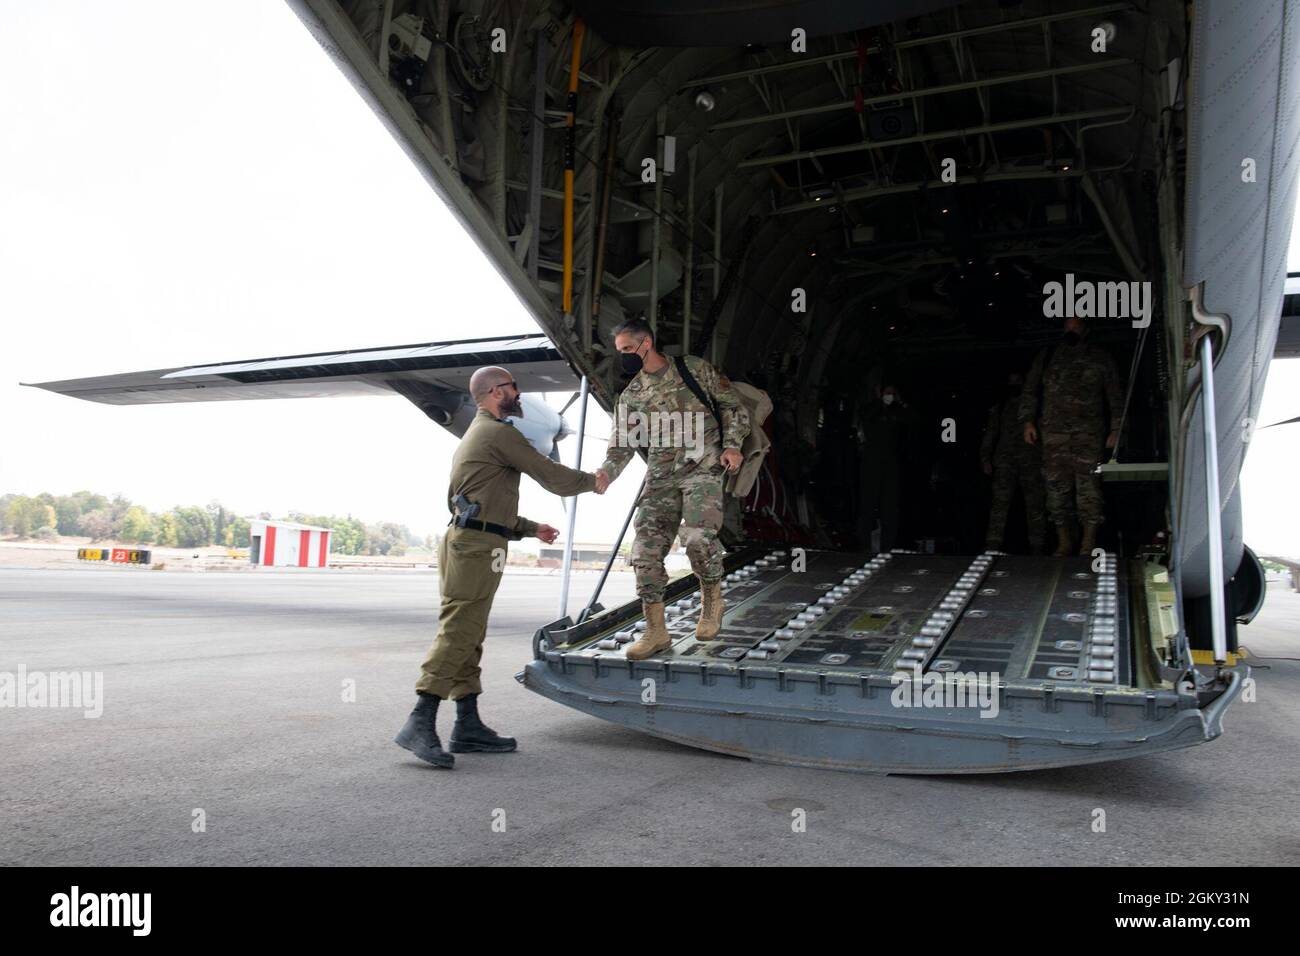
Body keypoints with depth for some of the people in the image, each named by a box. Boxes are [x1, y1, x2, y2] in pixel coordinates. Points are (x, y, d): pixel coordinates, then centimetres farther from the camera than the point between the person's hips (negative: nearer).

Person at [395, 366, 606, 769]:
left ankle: (468, 726, 12)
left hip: (467, 542, 10)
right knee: (457, 633, -14)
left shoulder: (476, 435, 27)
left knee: (469, 637, 9)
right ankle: (420, 723, -18)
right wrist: (593, 481, 11)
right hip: (477, 546, -10)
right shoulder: (499, 433, -6)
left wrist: (530, 528, 29)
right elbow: (552, 476, -6)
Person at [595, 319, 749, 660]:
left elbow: (732, 406, 8)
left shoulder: (694, 368, 2)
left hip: (703, 469, -4)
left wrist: (732, 446, -6)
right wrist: (605, 473, -15)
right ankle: (656, 631, 6)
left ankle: (712, 597, 5)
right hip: (661, 479, 4)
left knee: (698, 536, -26)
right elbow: (621, 446, 5)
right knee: (646, 550, -6)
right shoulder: (631, 396, 10)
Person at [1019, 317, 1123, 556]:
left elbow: (1115, 397, 13)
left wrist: (1116, 429, 3)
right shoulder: (1046, 357, 19)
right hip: (1054, 433, 1)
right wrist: (1028, 421, 2)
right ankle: (1064, 543, 4)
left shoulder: (1100, 359, 16)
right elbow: (1030, 391, 15)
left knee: (1088, 486, -10)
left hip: (1089, 433, -1)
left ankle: (1089, 544, -7)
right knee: (1057, 487, -2)